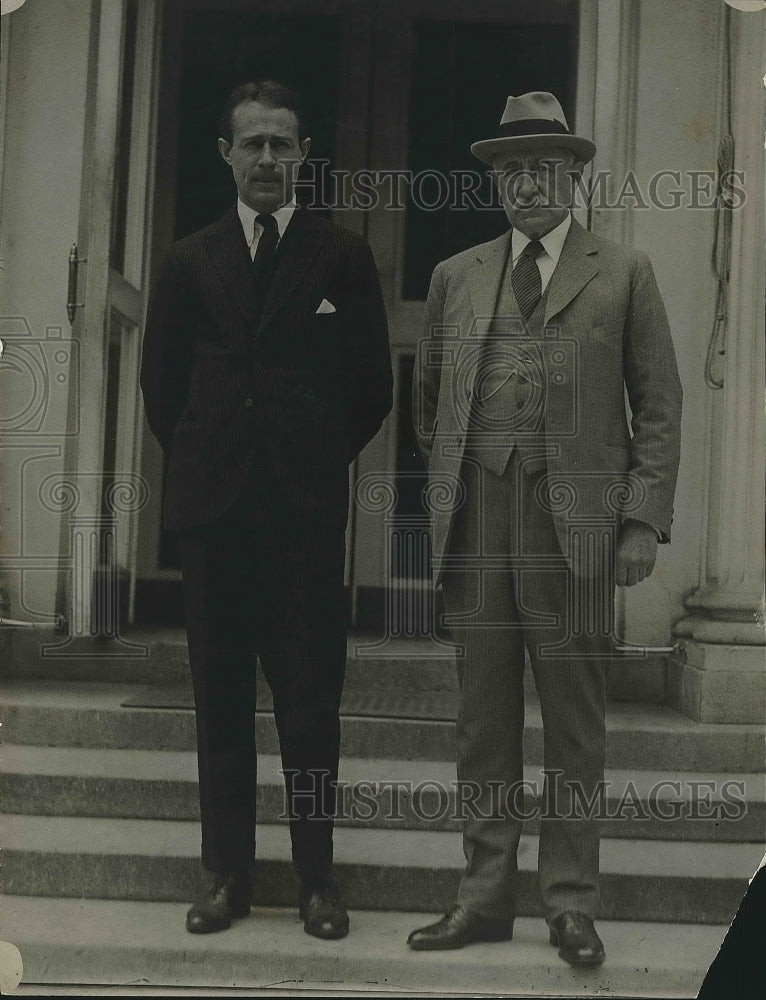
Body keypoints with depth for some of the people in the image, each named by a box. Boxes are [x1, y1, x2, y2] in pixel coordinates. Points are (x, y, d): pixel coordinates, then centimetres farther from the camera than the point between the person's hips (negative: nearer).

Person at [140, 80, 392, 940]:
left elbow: (371, 385, 7)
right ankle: (227, 872, 16)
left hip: (308, 508, -2)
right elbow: (160, 381, 15)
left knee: (311, 697, 1)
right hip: (212, 504, 2)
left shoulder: (343, 257, 5)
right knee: (220, 697, 6)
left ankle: (316, 874, 13)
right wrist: (207, 457, 11)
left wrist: (316, 458, 9)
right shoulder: (189, 261, 11)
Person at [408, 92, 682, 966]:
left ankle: (571, 905, 18)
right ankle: (485, 897, 21)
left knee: (574, 728, 4)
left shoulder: (623, 273, 6)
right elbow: (427, 399, 22)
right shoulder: (455, 277, 14)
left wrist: (644, 519, -5)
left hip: (575, 526, -2)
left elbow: (658, 406, 3)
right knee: (483, 723, 9)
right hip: (475, 526, 3)